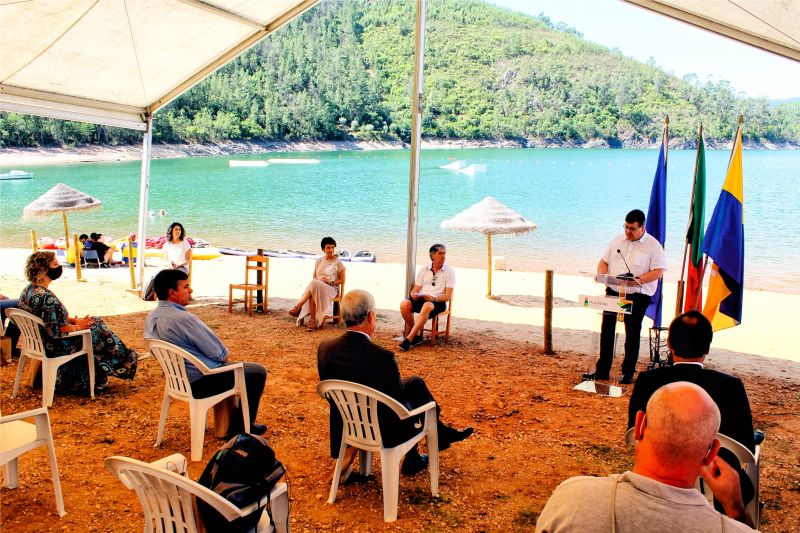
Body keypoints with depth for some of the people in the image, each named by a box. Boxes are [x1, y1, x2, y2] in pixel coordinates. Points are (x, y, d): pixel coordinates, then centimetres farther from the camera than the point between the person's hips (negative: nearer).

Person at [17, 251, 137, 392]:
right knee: (96, 328, 2)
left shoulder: (27, 290, 3)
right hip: (55, 348, -10)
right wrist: (77, 326, -11)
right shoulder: (46, 297, -30)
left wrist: (74, 320, 4)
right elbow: (56, 331, -28)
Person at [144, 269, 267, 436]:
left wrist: (221, 355, 11)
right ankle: (242, 427, 17)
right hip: (200, 383, -9)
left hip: (177, 378, 9)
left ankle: (228, 422, 35)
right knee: (258, 372, 6)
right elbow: (218, 353, -21)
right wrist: (224, 354, 2)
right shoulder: (183, 319, -30)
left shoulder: (151, 317, -1)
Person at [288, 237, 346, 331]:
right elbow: (314, 277, 18)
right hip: (317, 287, 3)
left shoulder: (338, 263, 5)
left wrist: (330, 282, -12)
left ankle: (298, 307, -35)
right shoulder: (319, 261, 16)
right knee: (313, 294, -37)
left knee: (314, 285, -37)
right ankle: (312, 320, -42)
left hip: (331, 289, -3)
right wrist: (318, 280, -6)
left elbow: (342, 281, 3)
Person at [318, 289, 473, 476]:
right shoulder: (382, 357, -31)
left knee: (415, 383, 23)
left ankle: (442, 433, 43)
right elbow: (398, 399, -16)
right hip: (382, 431, -6)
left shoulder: (325, 349, -13)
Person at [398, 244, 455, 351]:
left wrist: (434, 298, -20)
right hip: (421, 299, 4)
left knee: (427, 306, -40)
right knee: (404, 304, -29)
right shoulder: (424, 270, 14)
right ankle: (417, 335, -12)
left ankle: (408, 339, -38)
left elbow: (448, 296, -3)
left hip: (438, 302, -3)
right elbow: (415, 290, 12)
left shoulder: (449, 271, 3)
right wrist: (414, 295, -13)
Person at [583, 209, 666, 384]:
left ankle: (628, 373, 18)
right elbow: (604, 261, 15)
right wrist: (602, 274, -6)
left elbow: (658, 271, -10)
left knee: (632, 334, 6)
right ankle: (602, 370, 16)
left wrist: (639, 280, -23)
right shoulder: (617, 240, 11)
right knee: (607, 331, 6)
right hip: (613, 292, 4)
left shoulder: (653, 245, -4)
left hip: (637, 296, -4)